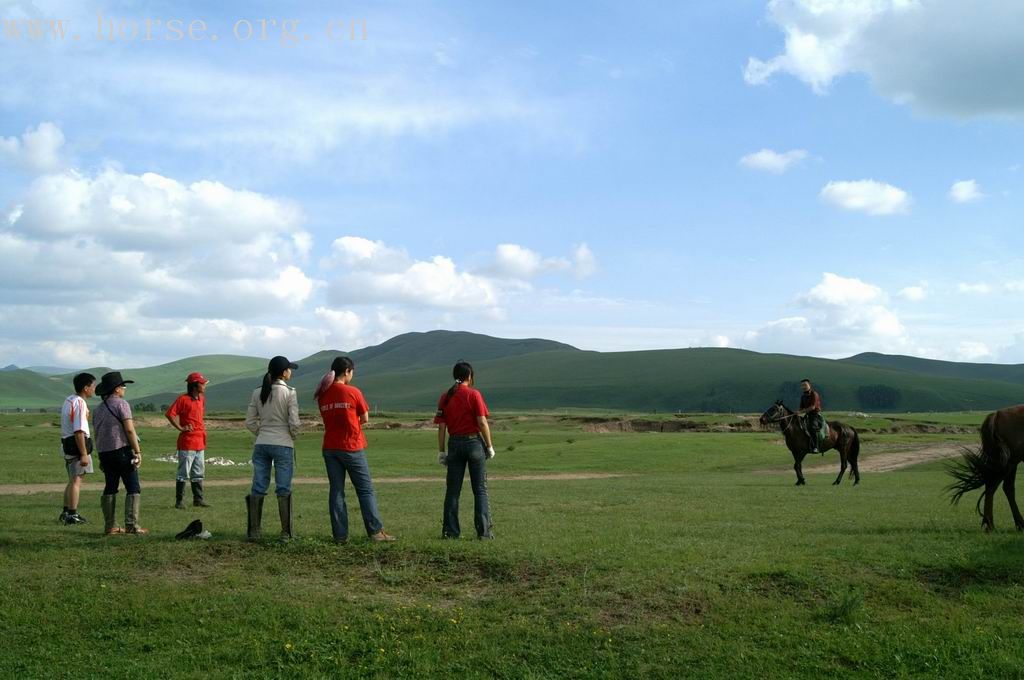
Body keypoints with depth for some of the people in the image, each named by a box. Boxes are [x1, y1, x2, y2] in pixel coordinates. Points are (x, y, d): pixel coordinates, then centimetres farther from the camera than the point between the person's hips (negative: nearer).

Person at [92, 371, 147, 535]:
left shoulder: (98, 409, 16)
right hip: (122, 450, -8)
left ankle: (110, 526, 10)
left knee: (110, 488, 12)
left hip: (104, 452, 8)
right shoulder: (121, 404, -7)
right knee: (133, 488, -4)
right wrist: (138, 451, -11)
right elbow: (129, 430, -14)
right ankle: (132, 525, -10)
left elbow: (97, 435, 18)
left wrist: (102, 458, 22)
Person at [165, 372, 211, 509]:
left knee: (198, 473, 12)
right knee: (184, 473, -3)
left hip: (200, 442, 8)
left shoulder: (201, 399, 13)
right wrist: (180, 428, -15)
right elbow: (169, 414, -17)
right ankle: (179, 501, 3)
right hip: (187, 442, -8)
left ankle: (198, 499, 19)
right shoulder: (183, 399, -11)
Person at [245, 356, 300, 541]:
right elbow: (294, 422, -12)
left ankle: (254, 531, 10)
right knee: (284, 490, 3)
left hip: (261, 445, 4)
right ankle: (285, 533, 4)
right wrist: (293, 436, 6)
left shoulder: (258, 392, 5)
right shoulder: (289, 392, -9)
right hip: (283, 445, -4)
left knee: (258, 489, 8)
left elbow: (250, 422, 6)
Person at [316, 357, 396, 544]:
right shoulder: (353, 392, -8)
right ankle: (376, 531, 2)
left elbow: (328, 418, 11)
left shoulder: (322, 395, 5)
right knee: (366, 490, 3)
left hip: (330, 448, 4)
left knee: (336, 491, 6)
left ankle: (340, 535, 5)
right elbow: (365, 419, -2)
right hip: (352, 447, -4)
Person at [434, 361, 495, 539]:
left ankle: (450, 531, 8)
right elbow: (482, 422, -11)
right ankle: (483, 531, 1)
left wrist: (441, 451, 8)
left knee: (452, 490, 8)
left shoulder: (445, 397, 4)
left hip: (455, 444, 3)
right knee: (480, 489, 3)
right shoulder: (474, 394, -6)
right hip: (474, 442, -3)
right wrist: (489, 446, -3)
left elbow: (441, 427, 2)